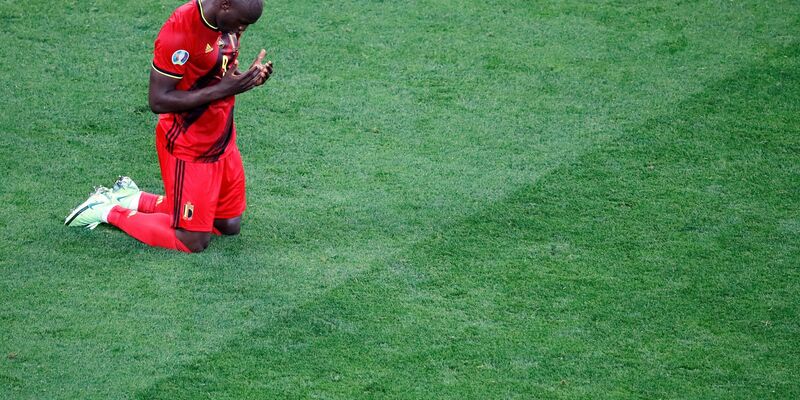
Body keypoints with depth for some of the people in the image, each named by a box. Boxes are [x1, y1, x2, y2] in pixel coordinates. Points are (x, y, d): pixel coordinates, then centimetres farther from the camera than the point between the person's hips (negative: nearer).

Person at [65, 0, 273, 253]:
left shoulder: (229, 23, -1)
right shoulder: (180, 30, -27)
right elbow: (158, 101, -25)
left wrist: (248, 78, -8)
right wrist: (221, 90, -29)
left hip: (223, 141, 9)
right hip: (188, 148, -9)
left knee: (229, 226, 16)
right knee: (193, 242, -3)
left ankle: (134, 199, 26)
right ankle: (109, 211, 14)